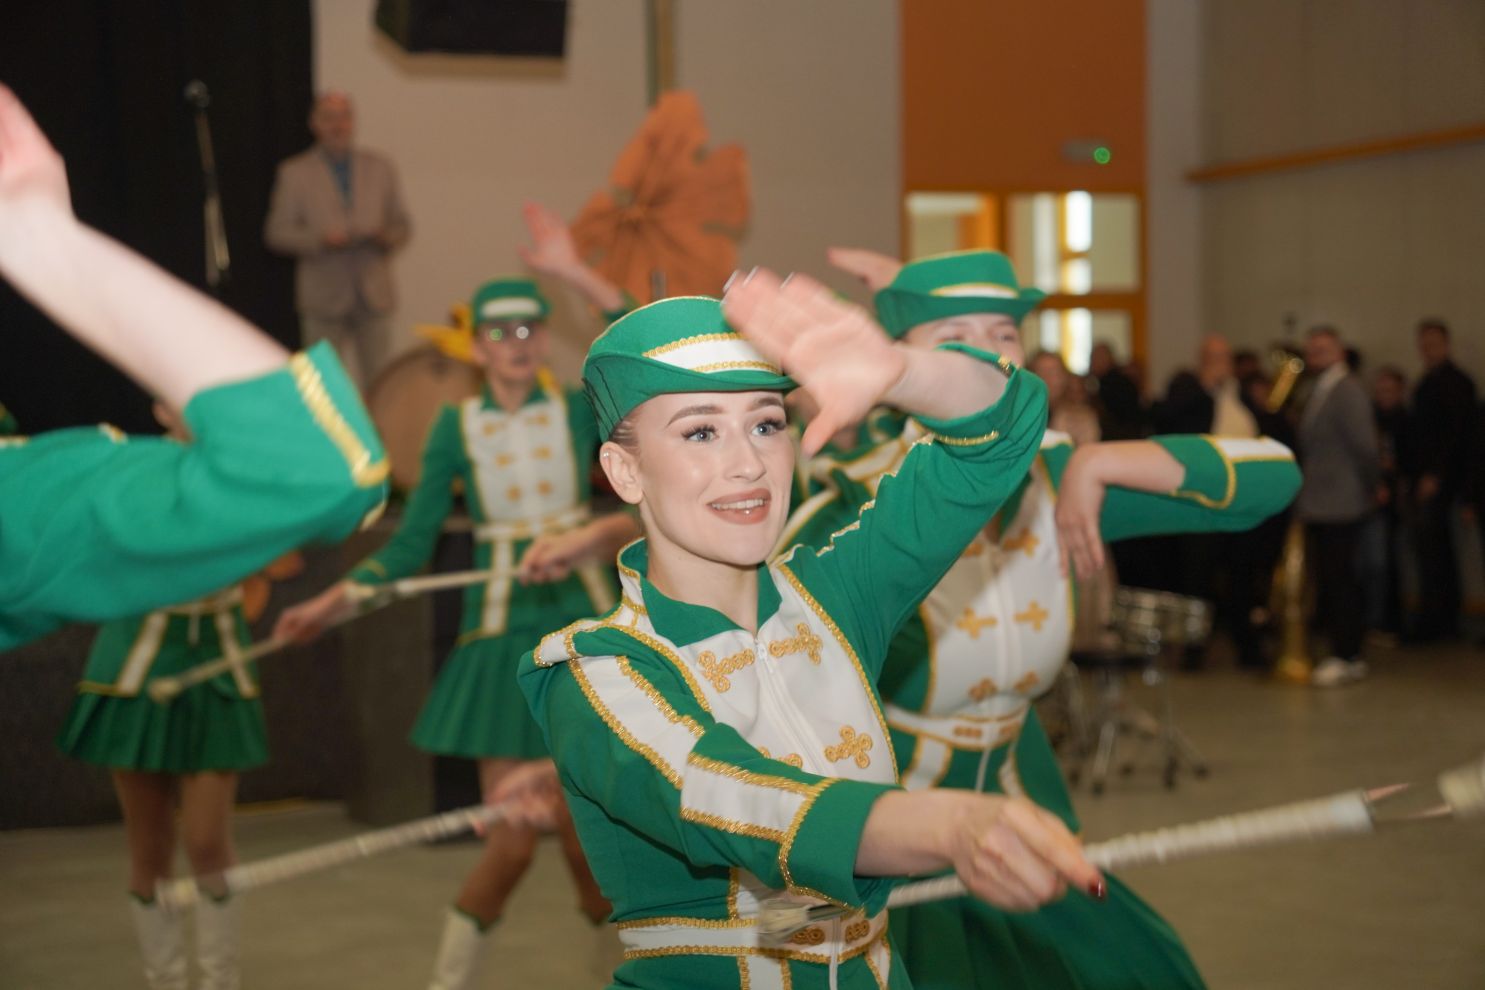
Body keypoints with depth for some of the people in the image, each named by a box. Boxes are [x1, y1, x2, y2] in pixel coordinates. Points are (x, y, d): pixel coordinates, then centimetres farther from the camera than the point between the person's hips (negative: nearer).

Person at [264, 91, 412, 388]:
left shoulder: (379, 167, 12)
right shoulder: (294, 173, 4)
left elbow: (402, 225, 15)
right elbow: (276, 232, 1)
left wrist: (387, 236, -9)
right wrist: (319, 240, -16)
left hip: (373, 296, 2)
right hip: (324, 297, -2)